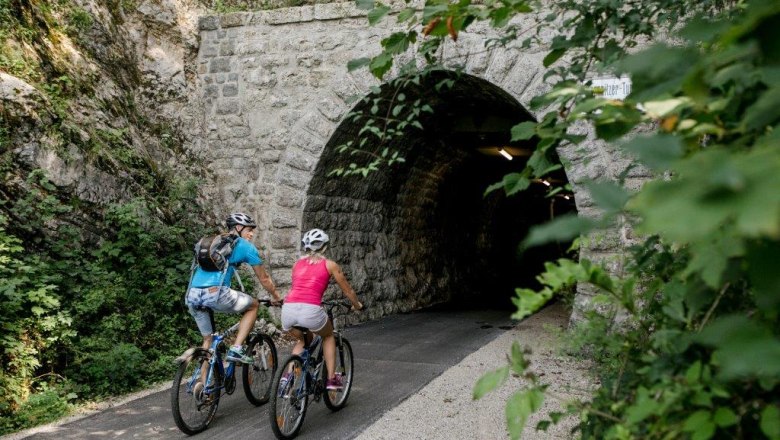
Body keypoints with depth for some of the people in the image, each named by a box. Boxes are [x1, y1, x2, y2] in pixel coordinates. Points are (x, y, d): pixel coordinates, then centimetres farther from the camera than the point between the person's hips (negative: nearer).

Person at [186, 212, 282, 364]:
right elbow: (264, 279, 18)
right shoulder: (245, 246, 11)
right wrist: (277, 298, 34)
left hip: (192, 297, 6)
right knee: (253, 305, 20)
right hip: (215, 293, -6)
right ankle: (236, 350, 8)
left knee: (208, 340, 23)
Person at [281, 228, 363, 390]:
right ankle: (331, 379, 22)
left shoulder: (297, 264, 24)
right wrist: (357, 305, 43)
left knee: (302, 340, 34)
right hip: (310, 310, -4)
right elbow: (348, 291, 23)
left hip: (288, 310, 4)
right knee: (328, 336, 28)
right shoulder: (329, 265, 14)